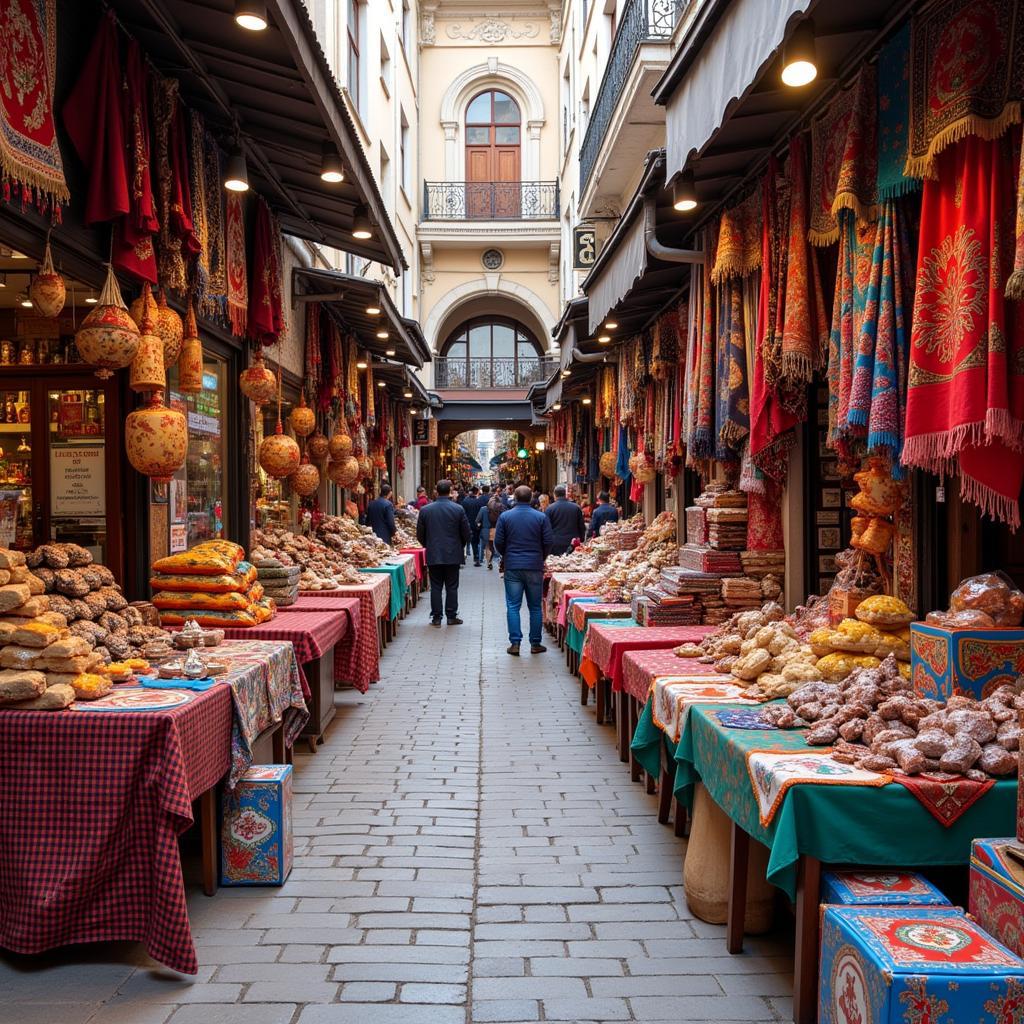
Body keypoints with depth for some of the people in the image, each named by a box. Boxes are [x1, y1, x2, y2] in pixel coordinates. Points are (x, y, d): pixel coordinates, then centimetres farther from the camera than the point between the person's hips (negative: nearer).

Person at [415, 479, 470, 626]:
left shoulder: (425, 510, -3)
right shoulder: (458, 509, -8)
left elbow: (420, 534, 3)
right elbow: (466, 533, -2)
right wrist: (460, 547, 16)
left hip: (433, 555, 1)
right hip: (453, 555, -1)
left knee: (435, 587, 7)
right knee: (451, 587, 7)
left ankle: (436, 618, 8)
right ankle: (451, 617, 10)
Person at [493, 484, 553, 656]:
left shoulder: (505, 516, -1)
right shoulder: (541, 517, -2)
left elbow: (498, 542, -1)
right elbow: (549, 541, -3)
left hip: (512, 567, 0)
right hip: (535, 567, 0)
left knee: (513, 606, 3)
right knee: (535, 607, 8)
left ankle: (515, 643, -1)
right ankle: (535, 644, 12)